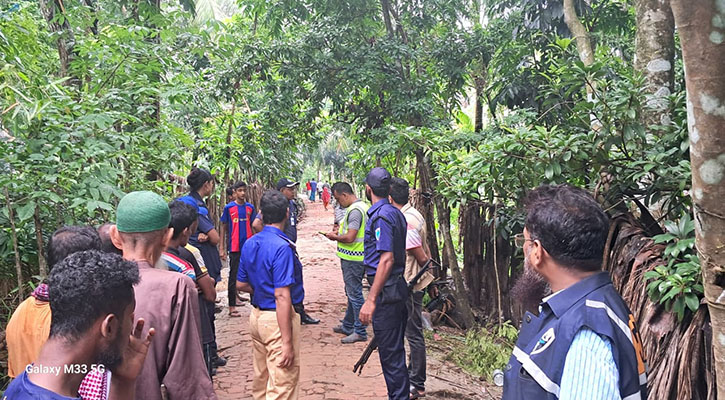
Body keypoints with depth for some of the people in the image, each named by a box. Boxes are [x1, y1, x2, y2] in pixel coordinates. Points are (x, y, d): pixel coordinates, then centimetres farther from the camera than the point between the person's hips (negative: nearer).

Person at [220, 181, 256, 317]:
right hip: (235, 247, -3)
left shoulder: (250, 207, 7)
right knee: (233, 276, 3)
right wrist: (223, 248, -2)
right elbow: (224, 228, 1)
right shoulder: (229, 208, -2)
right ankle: (232, 307, 10)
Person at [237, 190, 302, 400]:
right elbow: (282, 297, -23)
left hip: (256, 316, 9)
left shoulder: (250, 243, 5)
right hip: (277, 320, -9)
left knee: (261, 379, 22)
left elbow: (241, 284, 14)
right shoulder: (282, 247, -20)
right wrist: (287, 342, -21)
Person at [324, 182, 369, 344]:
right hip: (360, 257, 11)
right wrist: (341, 232, 14)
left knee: (355, 294, -3)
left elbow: (349, 238, -24)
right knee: (352, 293, 19)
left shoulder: (354, 211, -20)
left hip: (352, 259, -11)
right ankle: (348, 326, 31)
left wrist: (335, 237, -7)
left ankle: (360, 332, 4)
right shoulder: (364, 206, 12)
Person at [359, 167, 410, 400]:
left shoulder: (381, 216, -17)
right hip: (398, 287, 10)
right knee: (395, 350, 19)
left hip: (386, 293, -10)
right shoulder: (395, 213, 12)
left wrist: (371, 300, -26)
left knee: (390, 353, -1)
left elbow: (387, 259, -24)